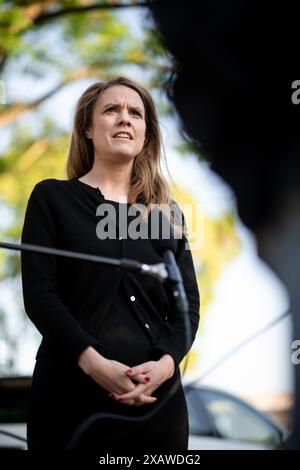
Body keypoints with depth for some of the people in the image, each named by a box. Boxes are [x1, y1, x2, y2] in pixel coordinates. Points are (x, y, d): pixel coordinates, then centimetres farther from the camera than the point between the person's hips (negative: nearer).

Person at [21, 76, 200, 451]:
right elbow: (39, 294, -5)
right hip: (71, 394, -3)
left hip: (155, 397, 3)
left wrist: (166, 362, -13)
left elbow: (188, 304, 7)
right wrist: (93, 362, -19)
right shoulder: (52, 198, 4)